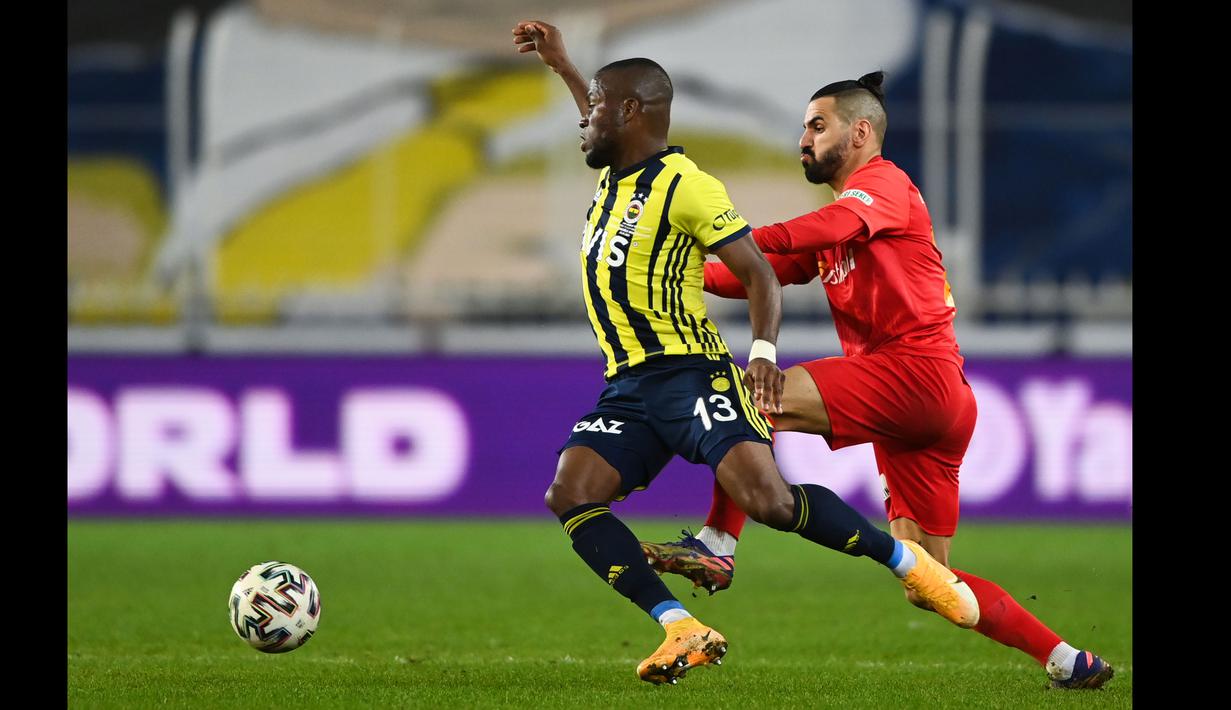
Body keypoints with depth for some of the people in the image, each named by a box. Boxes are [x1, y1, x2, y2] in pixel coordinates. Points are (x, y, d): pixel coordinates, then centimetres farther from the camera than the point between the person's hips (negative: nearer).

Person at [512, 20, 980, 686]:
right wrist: (558, 62, 43)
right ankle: (683, 631, -21)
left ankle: (910, 562, -2)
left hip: (690, 375, -8)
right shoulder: (615, 175, 15)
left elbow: (759, 275, -10)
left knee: (767, 499, -24)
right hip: (627, 390, 8)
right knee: (569, 496, -17)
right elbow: (609, 130, 41)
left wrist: (763, 349, -25)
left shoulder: (686, 186, -8)